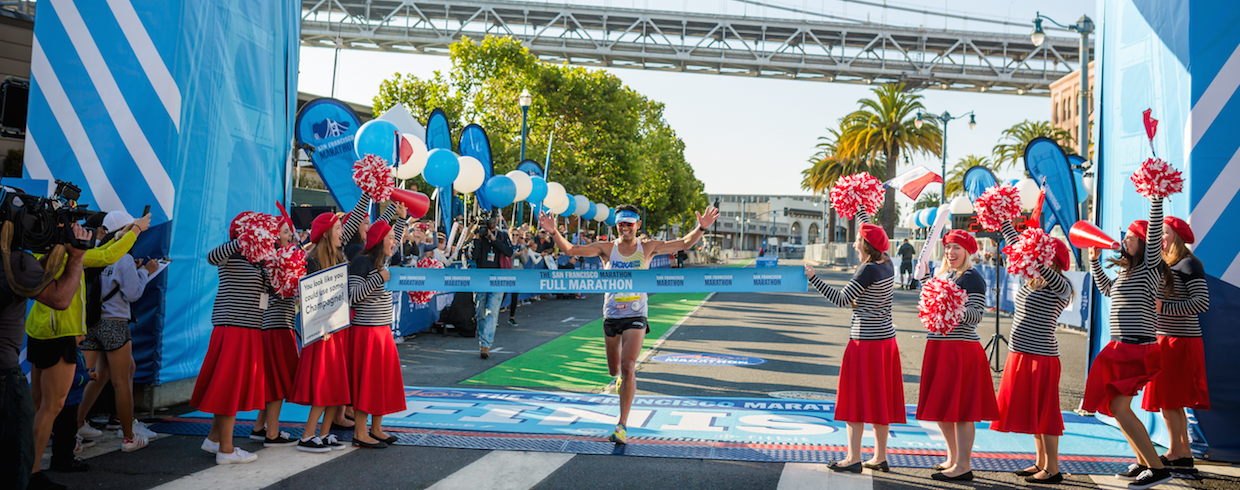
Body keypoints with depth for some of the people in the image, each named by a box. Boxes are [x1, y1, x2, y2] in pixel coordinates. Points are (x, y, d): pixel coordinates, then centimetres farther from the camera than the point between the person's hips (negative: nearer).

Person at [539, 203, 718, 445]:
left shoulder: (647, 248, -1)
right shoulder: (606, 248, -2)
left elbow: (683, 243, -3)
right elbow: (571, 250, -8)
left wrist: (701, 228, -18)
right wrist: (554, 233, -23)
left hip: (636, 317, -2)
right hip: (611, 316, 2)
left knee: (628, 367, -16)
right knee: (614, 370, 15)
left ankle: (623, 425, -10)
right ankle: (623, 378, 54)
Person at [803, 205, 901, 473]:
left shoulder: (868, 270, -17)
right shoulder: (886, 264, 6)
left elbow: (842, 299, -16)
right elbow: (870, 230, 21)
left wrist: (813, 277, -13)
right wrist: (857, 207, 29)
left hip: (865, 341, -8)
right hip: (886, 339, 8)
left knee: (857, 398, -1)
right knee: (878, 399, 12)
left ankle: (854, 458, 4)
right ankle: (880, 457, 17)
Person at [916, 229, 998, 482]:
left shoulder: (972, 279, -10)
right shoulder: (943, 275, 16)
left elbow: (976, 315, -21)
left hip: (961, 349, -9)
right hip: (938, 347, 9)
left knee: (959, 409, -5)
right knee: (941, 407, 15)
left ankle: (963, 466, 2)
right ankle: (953, 458, 29)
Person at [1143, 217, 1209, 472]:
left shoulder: (1189, 265, -10)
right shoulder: (1165, 266, 16)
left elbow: (1202, 303, -18)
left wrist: (1163, 306, -19)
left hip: (1180, 342, -9)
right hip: (1165, 340, 9)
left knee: (1169, 401, -6)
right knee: (1173, 402, 12)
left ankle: (1175, 454, 1)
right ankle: (1185, 454, 19)